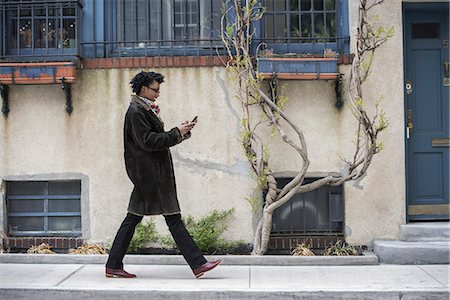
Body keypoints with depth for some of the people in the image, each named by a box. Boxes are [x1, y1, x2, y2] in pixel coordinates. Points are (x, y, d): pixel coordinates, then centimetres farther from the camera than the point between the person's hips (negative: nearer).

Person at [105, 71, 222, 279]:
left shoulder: (144, 110, 18)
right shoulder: (136, 112, -12)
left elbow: (156, 138, 20)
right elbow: (147, 141, -19)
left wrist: (180, 131, 8)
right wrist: (177, 133, -14)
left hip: (150, 173, 10)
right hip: (150, 172, -10)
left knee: (134, 217, 10)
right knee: (172, 216, -7)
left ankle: (113, 266, 15)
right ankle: (197, 264, -2)